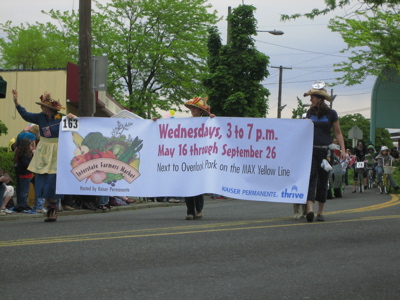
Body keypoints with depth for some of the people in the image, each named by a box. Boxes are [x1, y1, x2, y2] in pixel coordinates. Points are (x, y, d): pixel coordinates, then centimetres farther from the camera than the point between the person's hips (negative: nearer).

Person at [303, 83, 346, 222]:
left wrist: (342, 149, -3)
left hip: (325, 151, -2)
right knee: (310, 178, -14)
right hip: (311, 150, 2)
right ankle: (309, 209, -27)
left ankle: (320, 212, 14)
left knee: (323, 182, 4)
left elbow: (338, 133, 6)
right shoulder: (310, 112, 13)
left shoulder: (331, 113, 4)